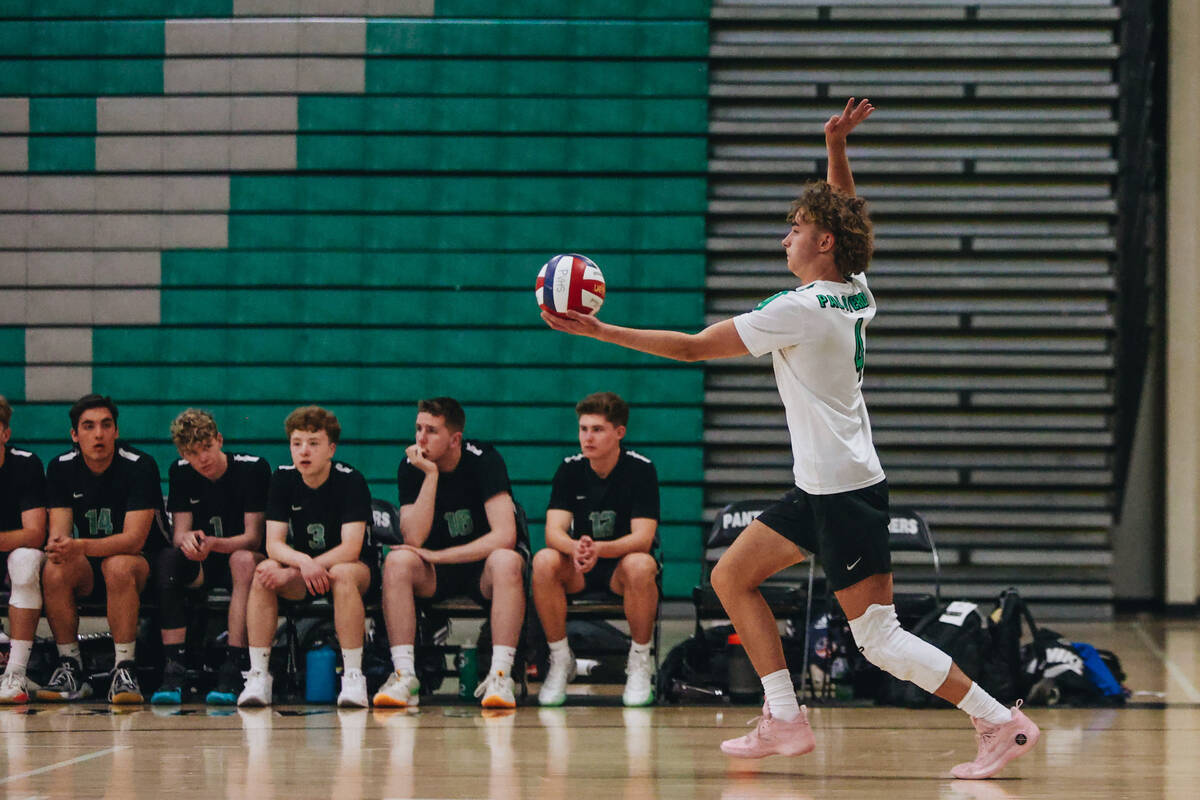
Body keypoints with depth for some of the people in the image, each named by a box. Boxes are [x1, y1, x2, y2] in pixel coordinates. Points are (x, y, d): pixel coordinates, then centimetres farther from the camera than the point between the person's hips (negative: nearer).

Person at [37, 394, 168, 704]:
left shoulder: (139, 466, -16)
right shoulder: (61, 469, -2)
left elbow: (135, 539, -24)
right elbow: (58, 531, -6)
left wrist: (82, 547, -41)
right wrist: (58, 546, -34)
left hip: (142, 564, -3)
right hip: (88, 569, 4)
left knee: (118, 566, -38)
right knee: (54, 570, -29)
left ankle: (124, 671, -33)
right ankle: (70, 669, -19)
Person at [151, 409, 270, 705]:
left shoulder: (253, 468, -13)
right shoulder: (181, 473, -1)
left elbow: (253, 538, -17)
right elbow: (179, 533, -5)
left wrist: (213, 544, -36)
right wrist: (188, 541, -32)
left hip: (243, 555, -3)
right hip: (203, 568, 3)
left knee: (243, 560, -38)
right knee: (167, 559, -29)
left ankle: (234, 668, -41)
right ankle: (174, 668, -34)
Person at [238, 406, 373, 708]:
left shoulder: (351, 481, -15)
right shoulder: (282, 479, -4)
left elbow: (351, 549, -23)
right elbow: (274, 544, -9)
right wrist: (303, 563, -33)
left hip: (347, 566, -3)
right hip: (297, 572, 3)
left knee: (342, 574, -37)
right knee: (264, 571, -27)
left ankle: (353, 677, -36)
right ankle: (258, 675, -26)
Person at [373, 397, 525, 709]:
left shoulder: (484, 459, -13)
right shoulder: (410, 467, -6)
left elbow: (505, 536, -23)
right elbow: (414, 540, -17)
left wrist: (438, 556, -23)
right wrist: (431, 476, -23)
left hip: (482, 569, -2)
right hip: (435, 578, 2)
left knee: (507, 562, -35)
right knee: (397, 561, -28)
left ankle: (500, 675, -37)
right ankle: (404, 676, -32)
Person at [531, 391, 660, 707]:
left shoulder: (640, 468, -11)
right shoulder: (570, 468, -3)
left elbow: (643, 538, -20)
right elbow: (554, 531, -12)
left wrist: (599, 549, -40)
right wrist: (575, 548, -38)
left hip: (620, 565, -3)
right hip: (579, 571, 3)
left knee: (640, 566, -37)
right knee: (544, 561, -30)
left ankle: (640, 665, -19)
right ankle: (560, 661, -15)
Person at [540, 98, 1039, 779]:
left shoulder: (802, 310, -18)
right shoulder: (856, 293, 5)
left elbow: (692, 346, -14)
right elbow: (844, 213, 28)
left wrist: (600, 331, -10)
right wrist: (837, 148, 20)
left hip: (845, 492, -10)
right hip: (822, 487, 10)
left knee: (880, 638, -10)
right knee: (732, 576, 13)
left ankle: (1001, 722, -7)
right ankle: (785, 721, 12)